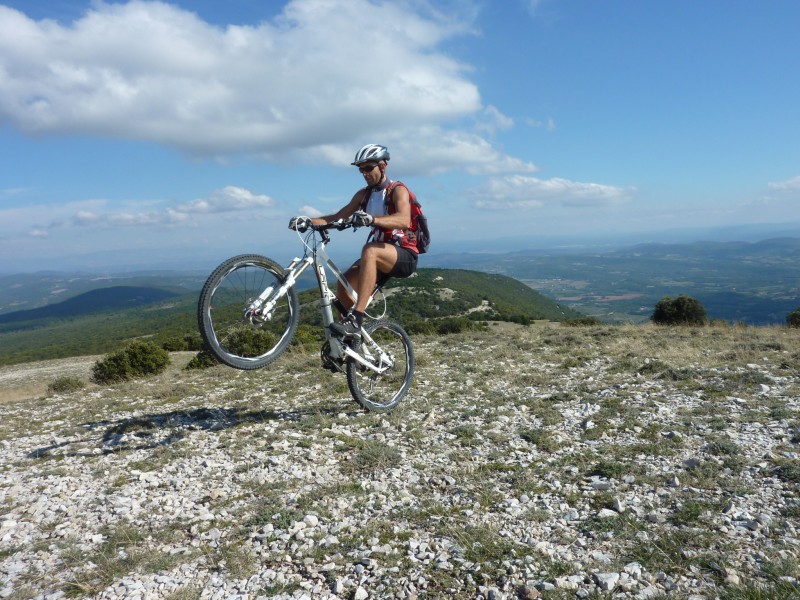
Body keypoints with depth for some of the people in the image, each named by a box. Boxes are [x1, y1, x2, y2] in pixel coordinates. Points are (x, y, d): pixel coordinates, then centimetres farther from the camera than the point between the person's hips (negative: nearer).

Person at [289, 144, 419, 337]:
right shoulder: (364, 194, 13)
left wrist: (372, 219, -46)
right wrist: (308, 221, -10)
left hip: (405, 256, -6)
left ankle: (355, 321, -42)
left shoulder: (398, 190, -8)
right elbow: (338, 217, 7)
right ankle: (358, 334, 10)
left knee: (370, 250, -37)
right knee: (343, 288, -15)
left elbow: (403, 220, -29)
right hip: (379, 260, 7)